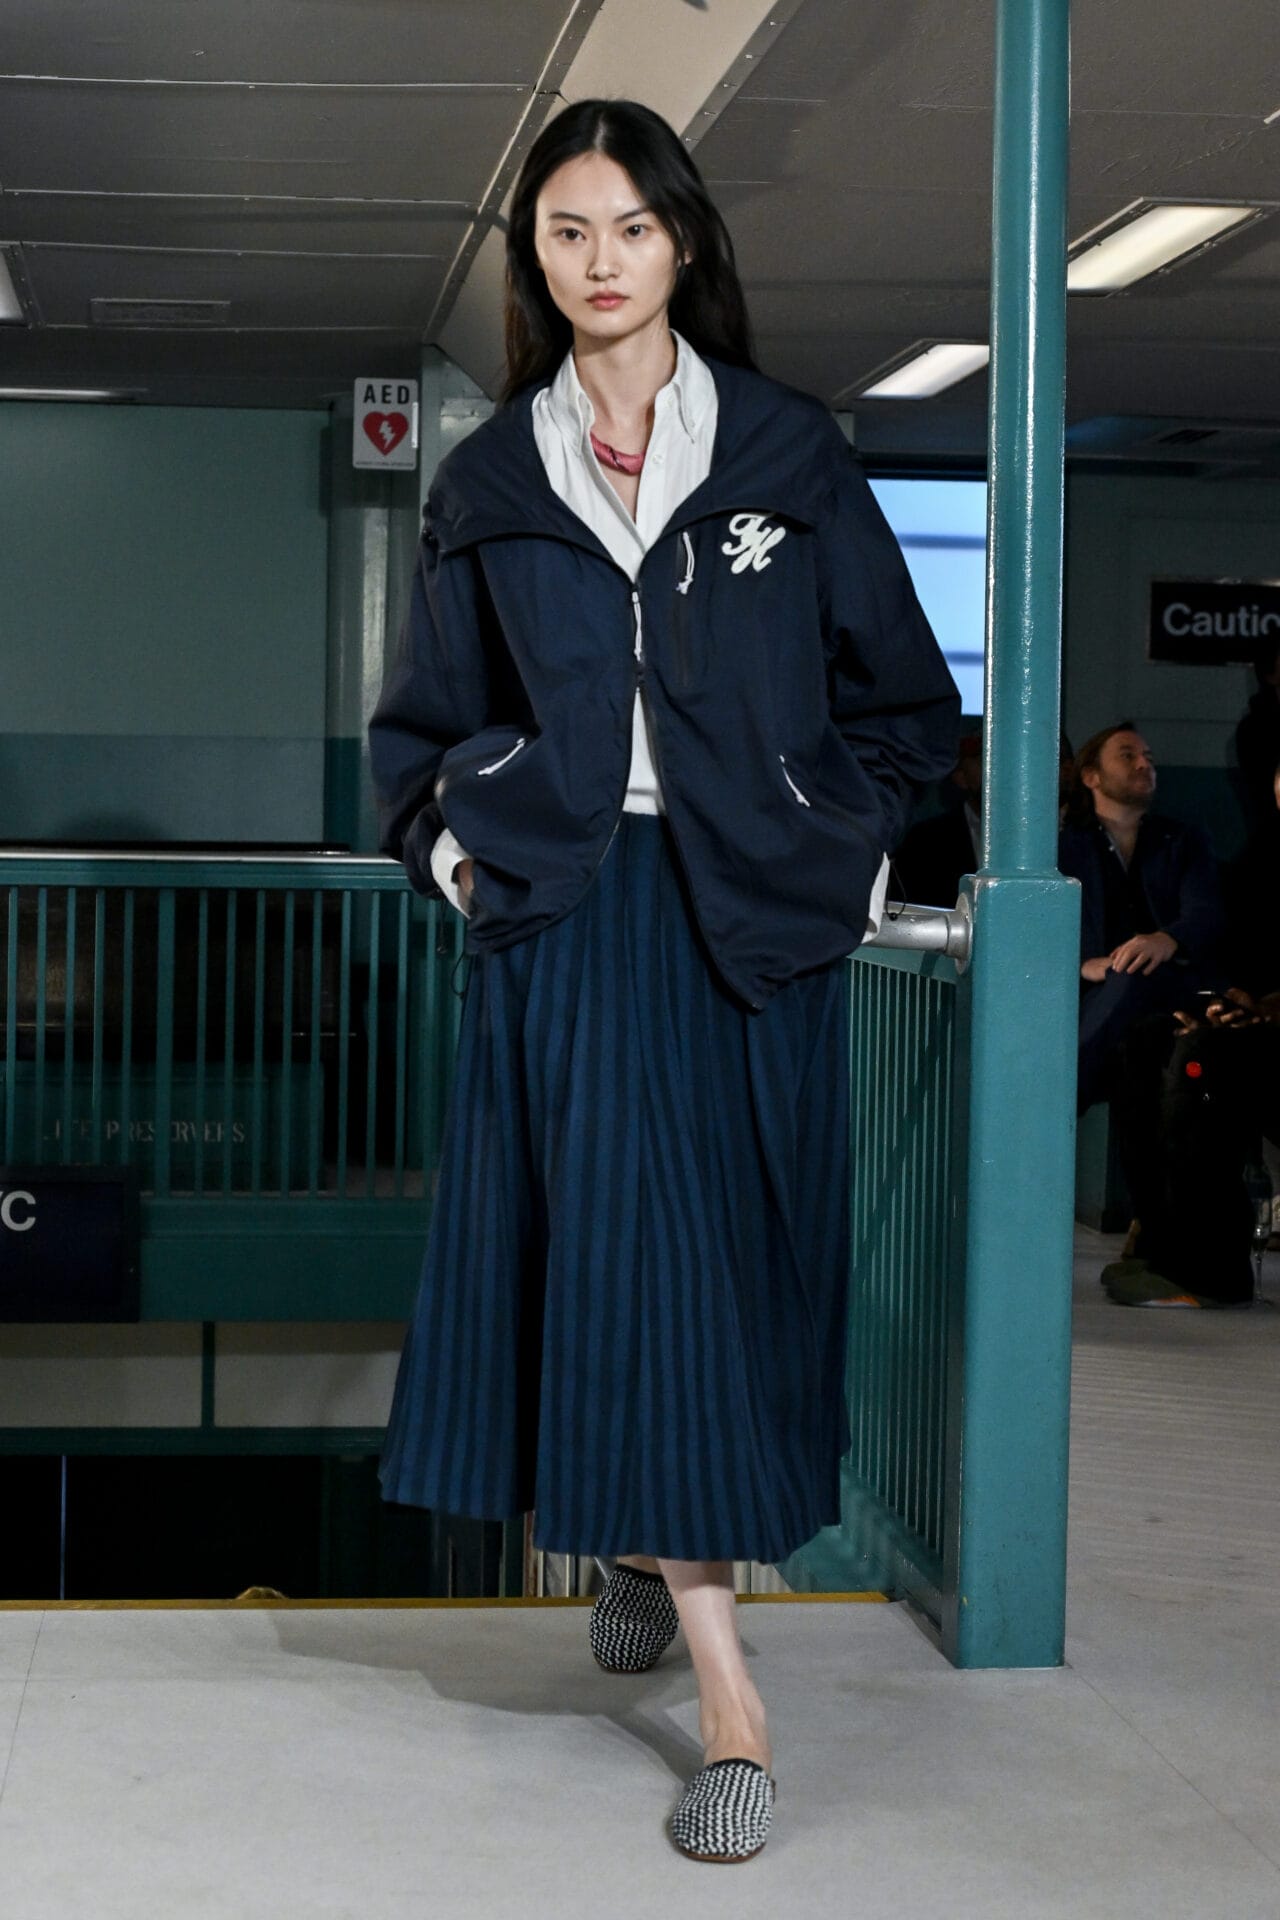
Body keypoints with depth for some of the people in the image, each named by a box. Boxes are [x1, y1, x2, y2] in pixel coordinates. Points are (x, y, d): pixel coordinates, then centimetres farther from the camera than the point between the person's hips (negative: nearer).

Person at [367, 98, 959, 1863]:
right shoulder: (490, 482, 10)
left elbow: (901, 695, 10)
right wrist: (450, 841, 4)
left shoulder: (789, 453, 6)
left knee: (735, 1251, 3)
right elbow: (424, 722, 19)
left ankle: (662, 1548, 31)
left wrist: (842, 844, 1)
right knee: (623, 1251, -11)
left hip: (753, 917, 0)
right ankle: (731, 1701, -8)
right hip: (568, 913, 0)